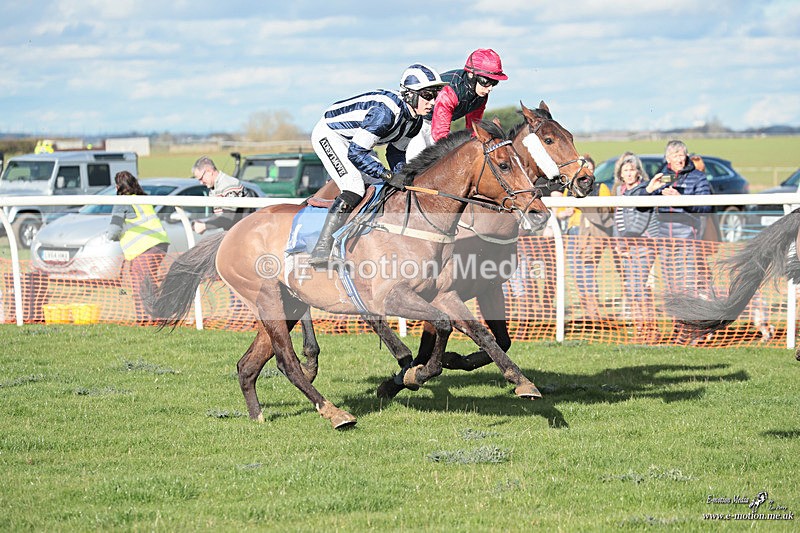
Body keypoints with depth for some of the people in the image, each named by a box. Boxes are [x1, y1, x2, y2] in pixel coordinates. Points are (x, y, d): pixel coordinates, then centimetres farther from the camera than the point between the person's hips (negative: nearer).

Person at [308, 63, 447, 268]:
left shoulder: (415, 119, -7)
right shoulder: (385, 111, -35)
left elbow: (396, 151, 8)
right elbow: (356, 153, -33)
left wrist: (403, 178, -9)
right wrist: (388, 175, -35)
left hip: (353, 140, 10)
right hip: (329, 134, -10)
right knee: (354, 189, -24)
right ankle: (321, 250, -25)